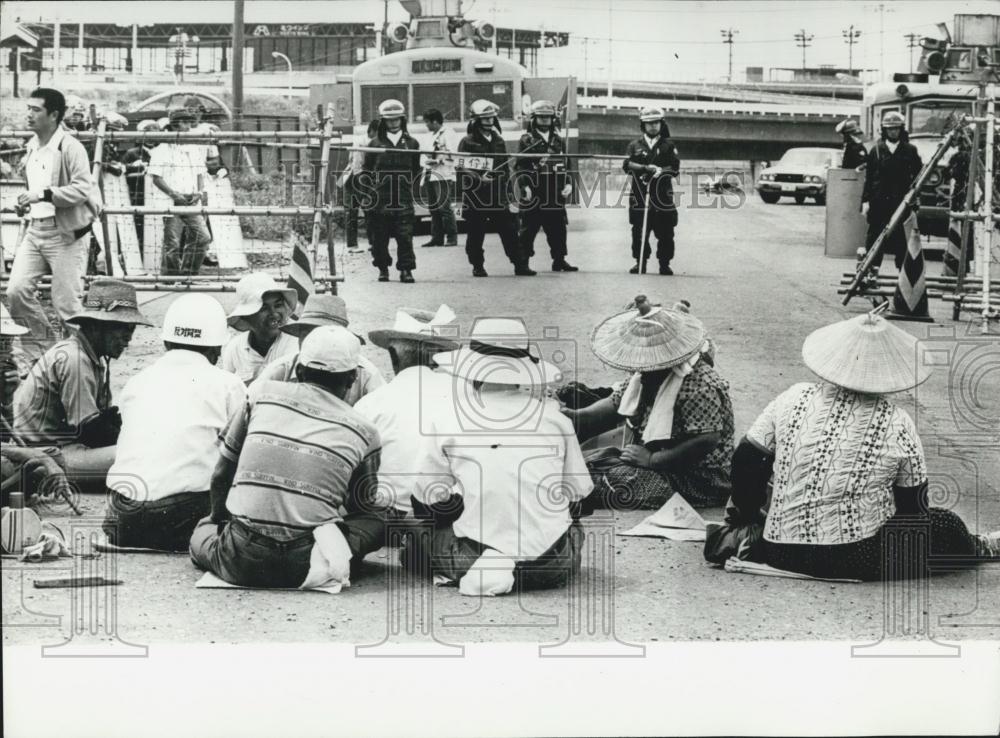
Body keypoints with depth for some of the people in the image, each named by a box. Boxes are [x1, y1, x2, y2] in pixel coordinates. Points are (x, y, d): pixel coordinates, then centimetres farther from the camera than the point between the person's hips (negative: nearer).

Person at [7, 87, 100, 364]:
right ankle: (40, 351, 7)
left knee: (66, 303, -4)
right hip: (35, 230, 7)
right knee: (16, 290, -6)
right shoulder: (32, 146, 14)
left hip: (66, 234, -7)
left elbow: (82, 189, -21)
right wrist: (26, 202, 13)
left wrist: (42, 195, -27)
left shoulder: (70, 148, -12)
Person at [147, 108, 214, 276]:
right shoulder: (163, 150, -4)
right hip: (171, 204, -5)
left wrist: (199, 192, 0)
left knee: (203, 237, -6)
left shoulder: (196, 149, 14)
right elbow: (156, 177, -7)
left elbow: (201, 174, 20)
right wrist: (173, 194, -16)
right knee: (172, 245, -4)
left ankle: (188, 274, 6)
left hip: (191, 204, 5)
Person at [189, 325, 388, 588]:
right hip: (302, 566, -2)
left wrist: (220, 519, 32)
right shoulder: (363, 432, 7)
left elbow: (220, 476, 15)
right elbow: (366, 509, 19)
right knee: (379, 519, 21)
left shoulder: (262, 395, 9)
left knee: (204, 528, 35)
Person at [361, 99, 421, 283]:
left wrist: (410, 186, 8)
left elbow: (416, 171, 16)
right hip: (380, 199, 0)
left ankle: (406, 269, -1)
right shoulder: (376, 144, 5)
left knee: (405, 235, -6)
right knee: (380, 237, 3)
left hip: (404, 199, 0)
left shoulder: (411, 143, 9)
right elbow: (367, 171, 8)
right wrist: (370, 191, 3)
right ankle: (383, 268, 16)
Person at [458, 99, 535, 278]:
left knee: (509, 230, -2)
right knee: (475, 234, 1)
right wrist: (479, 179, -21)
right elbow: (462, 169, -9)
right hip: (475, 195, -4)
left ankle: (520, 265, 1)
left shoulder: (498, 141, 14)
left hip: (498, 195, 4)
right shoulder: (467, 143, -3)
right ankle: (478, 267, 14)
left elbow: (506, 168, 22)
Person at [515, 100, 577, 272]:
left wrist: (568, 184, 5)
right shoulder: (527, 140, 0)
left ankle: (559, 260, 15)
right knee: (528, 229, -2)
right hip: (534, 194, -4)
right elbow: (520, 166, -4)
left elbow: (566, 165, 19)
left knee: (558, 229, 6)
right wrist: (524, 185, -16)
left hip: (556, 194, 5)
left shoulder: (559, 141, 15)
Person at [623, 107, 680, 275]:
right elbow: (627, 165, -2)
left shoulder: (668, 145, 10)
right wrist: (645, 168, -17)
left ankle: (664, 264, 6)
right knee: (639, 231, -1)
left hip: (662, 194, -1)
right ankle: (640, 262, 8)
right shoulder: (635, 145, 12)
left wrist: (660, 171, -17)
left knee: (665, 232, -2)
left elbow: (675, 168, 0)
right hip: (640, 194, 1)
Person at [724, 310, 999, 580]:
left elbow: (746, 462, 2)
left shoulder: (795, 399, -3)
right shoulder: (897, 425, -8)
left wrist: (747, 516, 18)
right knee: (945, 525, 20)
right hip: (858, 561, -4)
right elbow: (912, 505, 3)